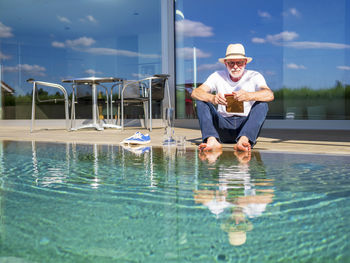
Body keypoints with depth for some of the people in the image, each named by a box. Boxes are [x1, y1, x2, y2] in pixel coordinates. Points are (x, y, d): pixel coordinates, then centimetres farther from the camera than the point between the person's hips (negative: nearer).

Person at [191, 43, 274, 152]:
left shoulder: (254, 76, 0)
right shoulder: (218, 76, 4)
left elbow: (270, 95, -21)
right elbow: (195, 93, -11)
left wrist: (249, 96, -43)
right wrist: (213, 98, -35)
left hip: (246, 126, -1)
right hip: (223, 126, 1)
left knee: (262, 104, -24)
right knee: (201, 101, -16)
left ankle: (243, 140, -46)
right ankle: (212, 141, -39)